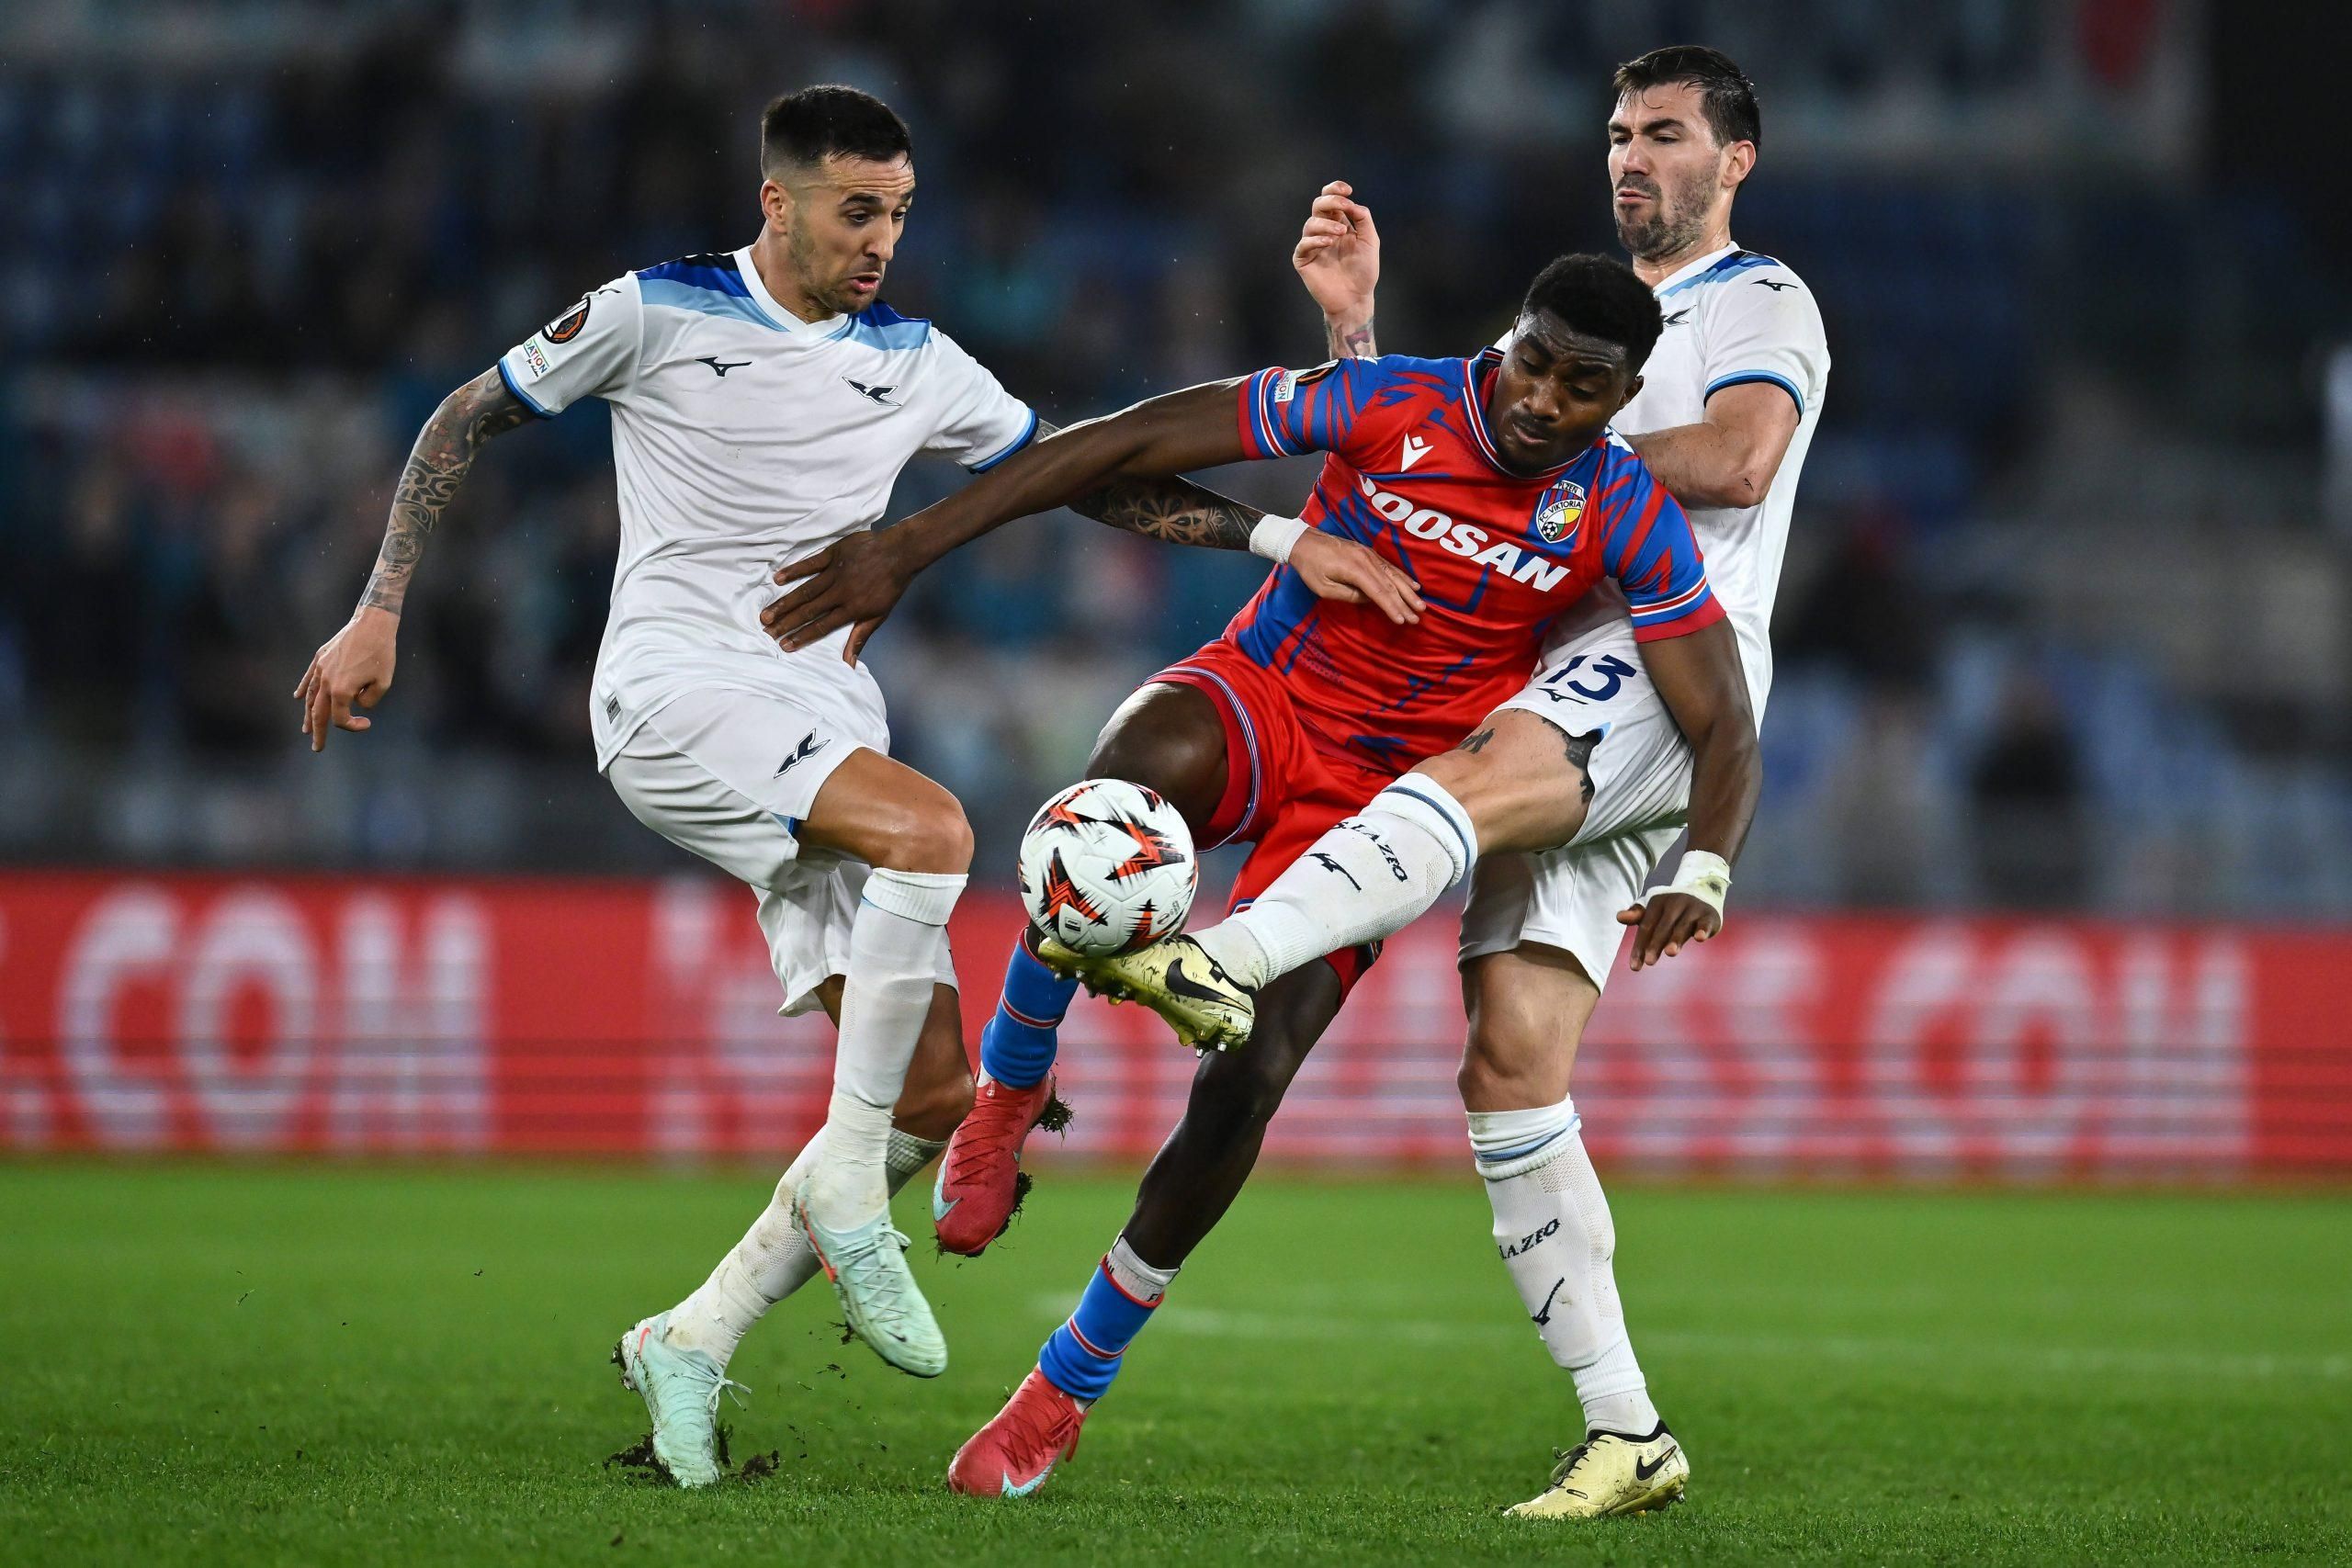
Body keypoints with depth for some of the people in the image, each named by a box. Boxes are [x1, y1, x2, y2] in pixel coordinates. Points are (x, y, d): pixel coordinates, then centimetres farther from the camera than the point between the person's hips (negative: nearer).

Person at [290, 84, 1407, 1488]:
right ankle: (847, 1176, -20)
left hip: (822, 721, 6)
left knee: (937, 1098, -5)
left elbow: (1092, 477, 16)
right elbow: (467, 423, 9)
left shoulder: (916, 364, 12)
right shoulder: (656, 315, 0)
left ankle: (693, 1342, 6)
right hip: (673, 689, -6)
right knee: (932, 829, -34)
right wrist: (380, 616, 3)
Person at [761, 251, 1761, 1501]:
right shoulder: (1389, 405, -14)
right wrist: (907, 551, -18)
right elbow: (1130, 443, -14)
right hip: (1259, 696, -1)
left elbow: (1723, 727, -8)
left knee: (1246, 1073, -18)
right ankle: (1010, 1086, -15)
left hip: (1371, 812, 1)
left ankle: (1072, 1379, 3)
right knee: (1135, 779, -40)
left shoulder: (1628, 520, -10)